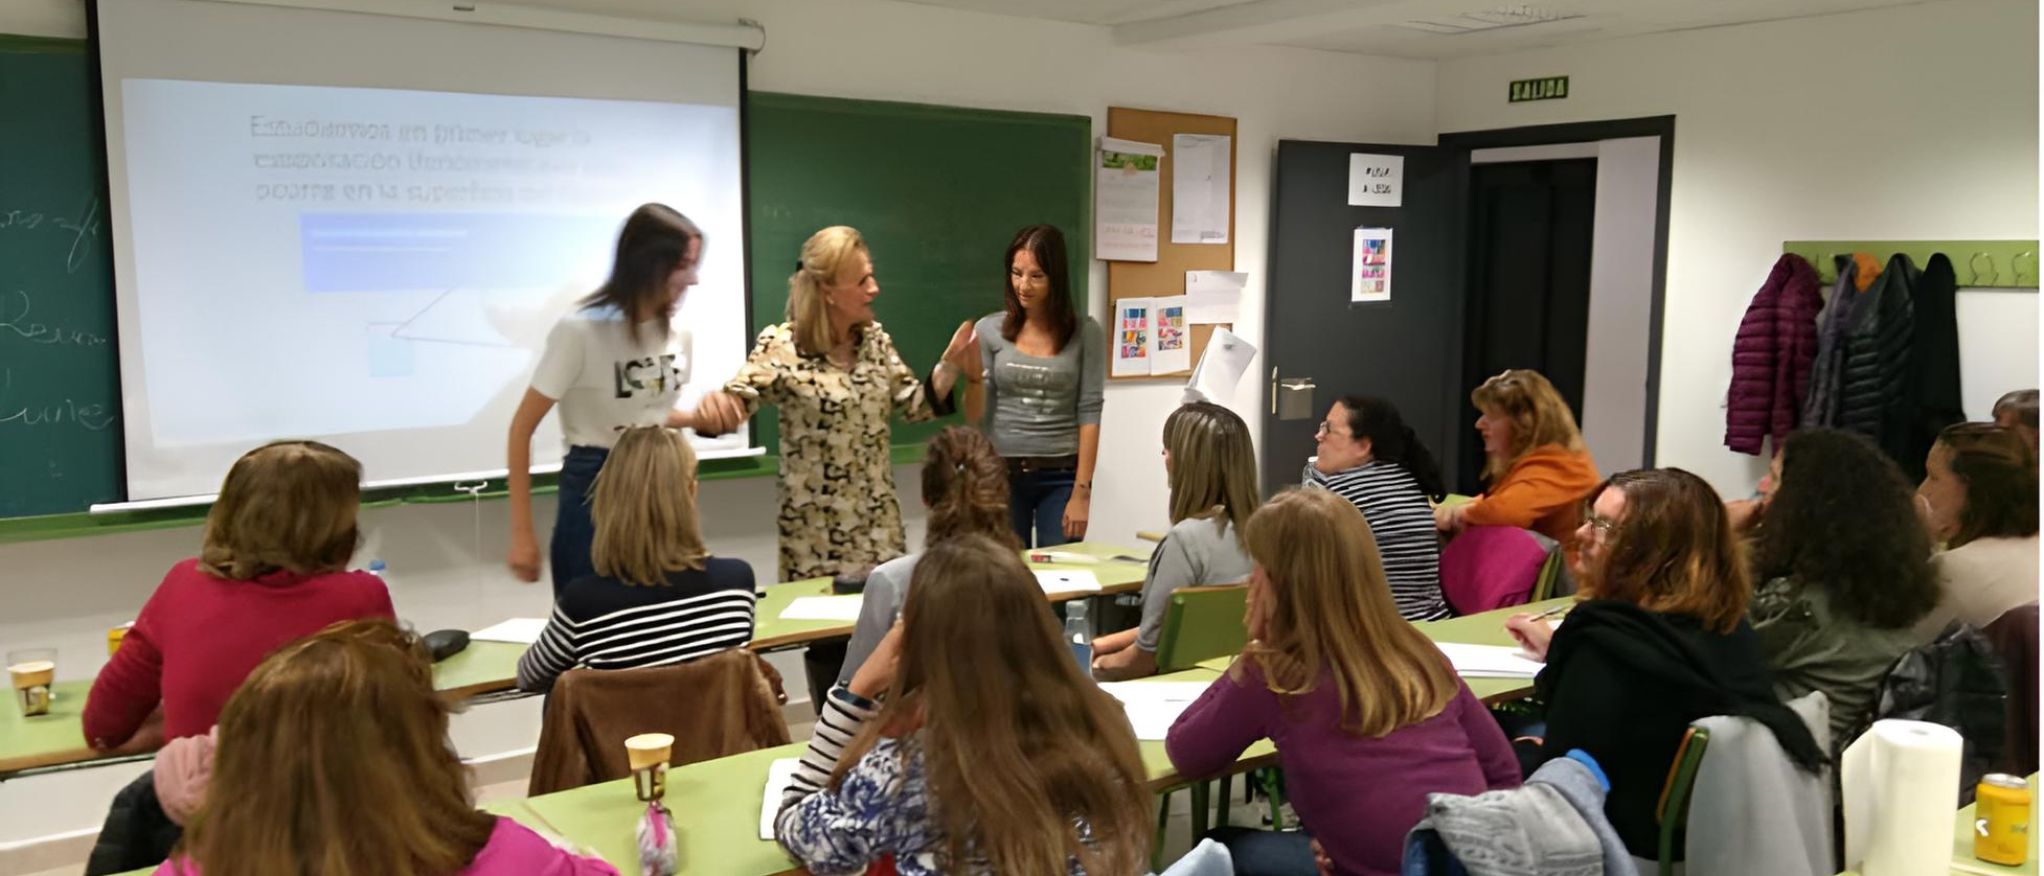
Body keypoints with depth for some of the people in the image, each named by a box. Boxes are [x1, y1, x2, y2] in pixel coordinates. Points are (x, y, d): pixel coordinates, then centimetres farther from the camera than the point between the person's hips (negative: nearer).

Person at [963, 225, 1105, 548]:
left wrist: (1082, 491, -9)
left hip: (1061, 476, -1)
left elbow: (1089, 412, -5)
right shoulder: (989, 329, 1)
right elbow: (974, 417, 3)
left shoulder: (1085, 332, -3)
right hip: (1002, 473, 1)